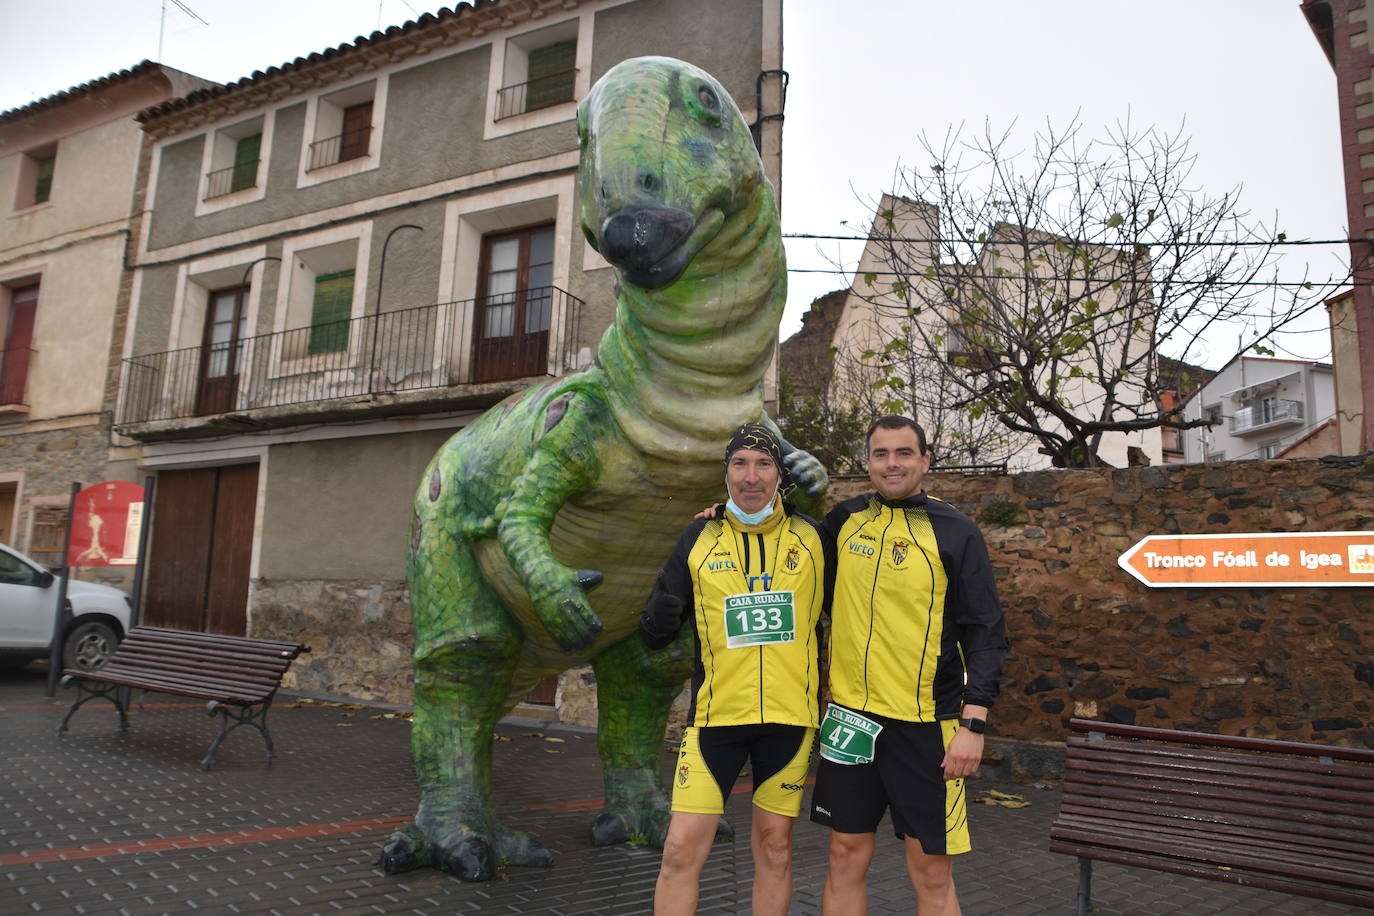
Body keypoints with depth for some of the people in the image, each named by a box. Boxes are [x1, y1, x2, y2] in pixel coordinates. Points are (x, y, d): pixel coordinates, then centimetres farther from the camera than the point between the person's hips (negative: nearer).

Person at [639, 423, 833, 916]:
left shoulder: (812, 538, 0)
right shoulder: (699, 538, -1)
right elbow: (653, 635, 0)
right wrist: (665, 605, -20)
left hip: (790, 714, 1)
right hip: (717, 712, 0)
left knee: (774, 846, 12)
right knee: (682, 848, -3)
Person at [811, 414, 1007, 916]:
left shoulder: (955, 531, -3)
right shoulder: (846, 520, 6)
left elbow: (985, 633, -4)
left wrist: (973, 724, -12)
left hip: (926, 724, -3)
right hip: (850, 715, 3)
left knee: (932, 874, 5)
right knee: (847, 860, 11)